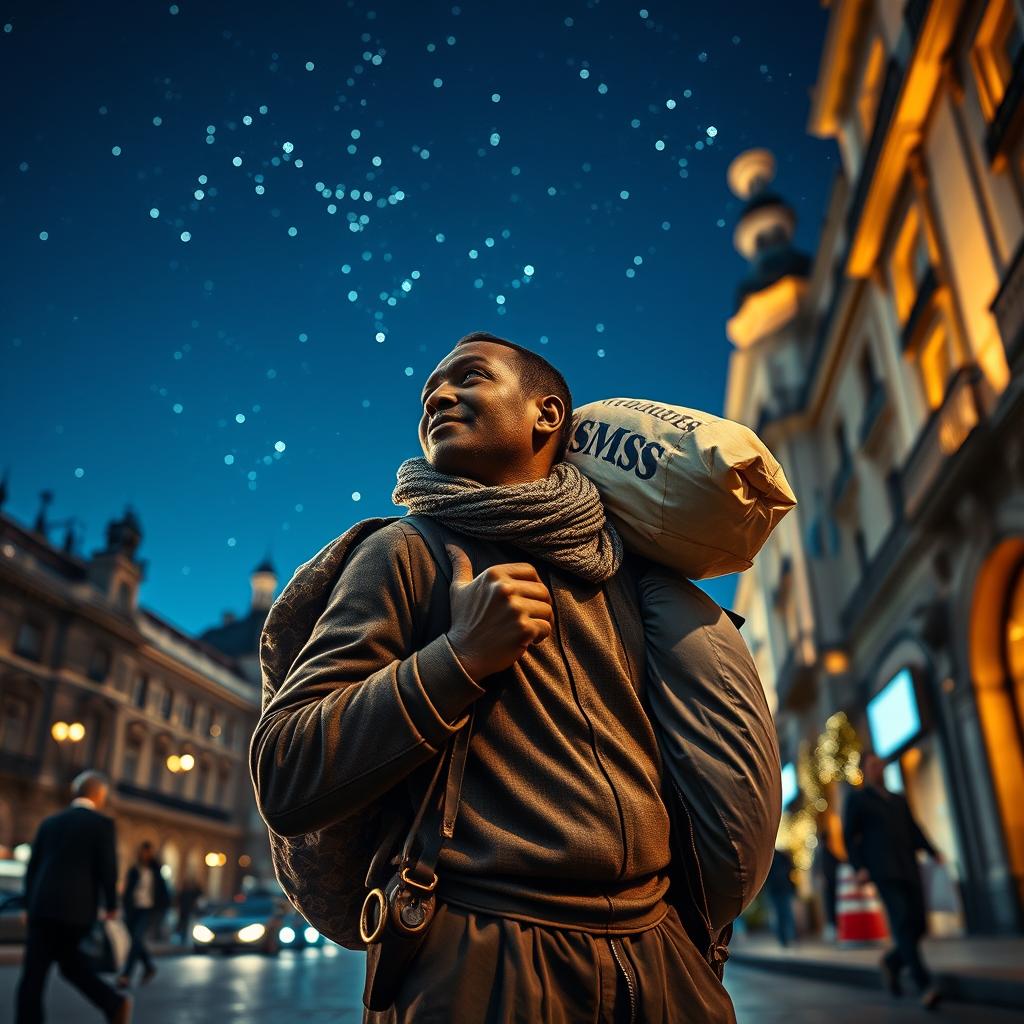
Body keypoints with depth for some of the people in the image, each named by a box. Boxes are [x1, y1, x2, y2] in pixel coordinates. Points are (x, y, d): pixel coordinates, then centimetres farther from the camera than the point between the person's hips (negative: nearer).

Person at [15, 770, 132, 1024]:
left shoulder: (50, 822, 12)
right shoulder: (102, 824, -2)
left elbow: (32, 867, 13)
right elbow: (108, 869, -6)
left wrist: (29, 906, 20)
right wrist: (111, 905, 5)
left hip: (42, 906, 2)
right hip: (77, 908, -2)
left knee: (34, 972, 5)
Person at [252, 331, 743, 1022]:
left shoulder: (619, 571, 9)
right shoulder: (406, 552, -5)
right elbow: (283, 783, -12)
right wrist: (458, 656, -19)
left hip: (657, 951, 5)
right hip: (489, 961, -4)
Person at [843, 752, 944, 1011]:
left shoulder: (899, 800, 26)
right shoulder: (856, 799, 11)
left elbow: (914, 830, 18)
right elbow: (849, 835, 4)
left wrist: (933, 852, 1)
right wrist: (859, 867, -8)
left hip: (908, 870, 5)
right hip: (882, 870, -5)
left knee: (918, 924, -2)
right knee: (902, 922, -17)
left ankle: (892, 962, 23)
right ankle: (925, 985, -19)